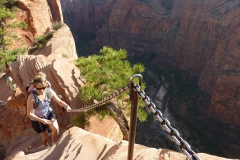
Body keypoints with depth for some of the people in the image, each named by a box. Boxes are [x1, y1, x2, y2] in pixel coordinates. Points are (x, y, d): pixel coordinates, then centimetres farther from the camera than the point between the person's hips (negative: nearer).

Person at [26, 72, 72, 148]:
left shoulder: (49, 91, -20)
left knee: (56, 129, -18)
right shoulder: (32, 97, -29)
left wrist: (66, 106, -27)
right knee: (45, 136, 13)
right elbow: (29, 113, -21)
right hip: (38, 119, -2)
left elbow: (59, 101, -7)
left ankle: (54, 145, 14)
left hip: (49, 114, 2)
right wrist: (41, 120, -29)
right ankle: (46, 148, 47)